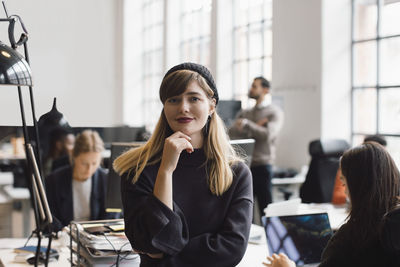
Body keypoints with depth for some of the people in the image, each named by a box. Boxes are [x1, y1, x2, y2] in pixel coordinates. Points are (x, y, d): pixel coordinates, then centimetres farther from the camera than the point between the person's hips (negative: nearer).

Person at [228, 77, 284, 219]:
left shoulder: (275, 112, 2)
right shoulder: (244, 113, 18)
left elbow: (268, 135, -13)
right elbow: (232, 133, 3)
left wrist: (246, 124, -9)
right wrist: (255, 128, -7)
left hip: (261, 166, -5)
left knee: (265, 209, -4)